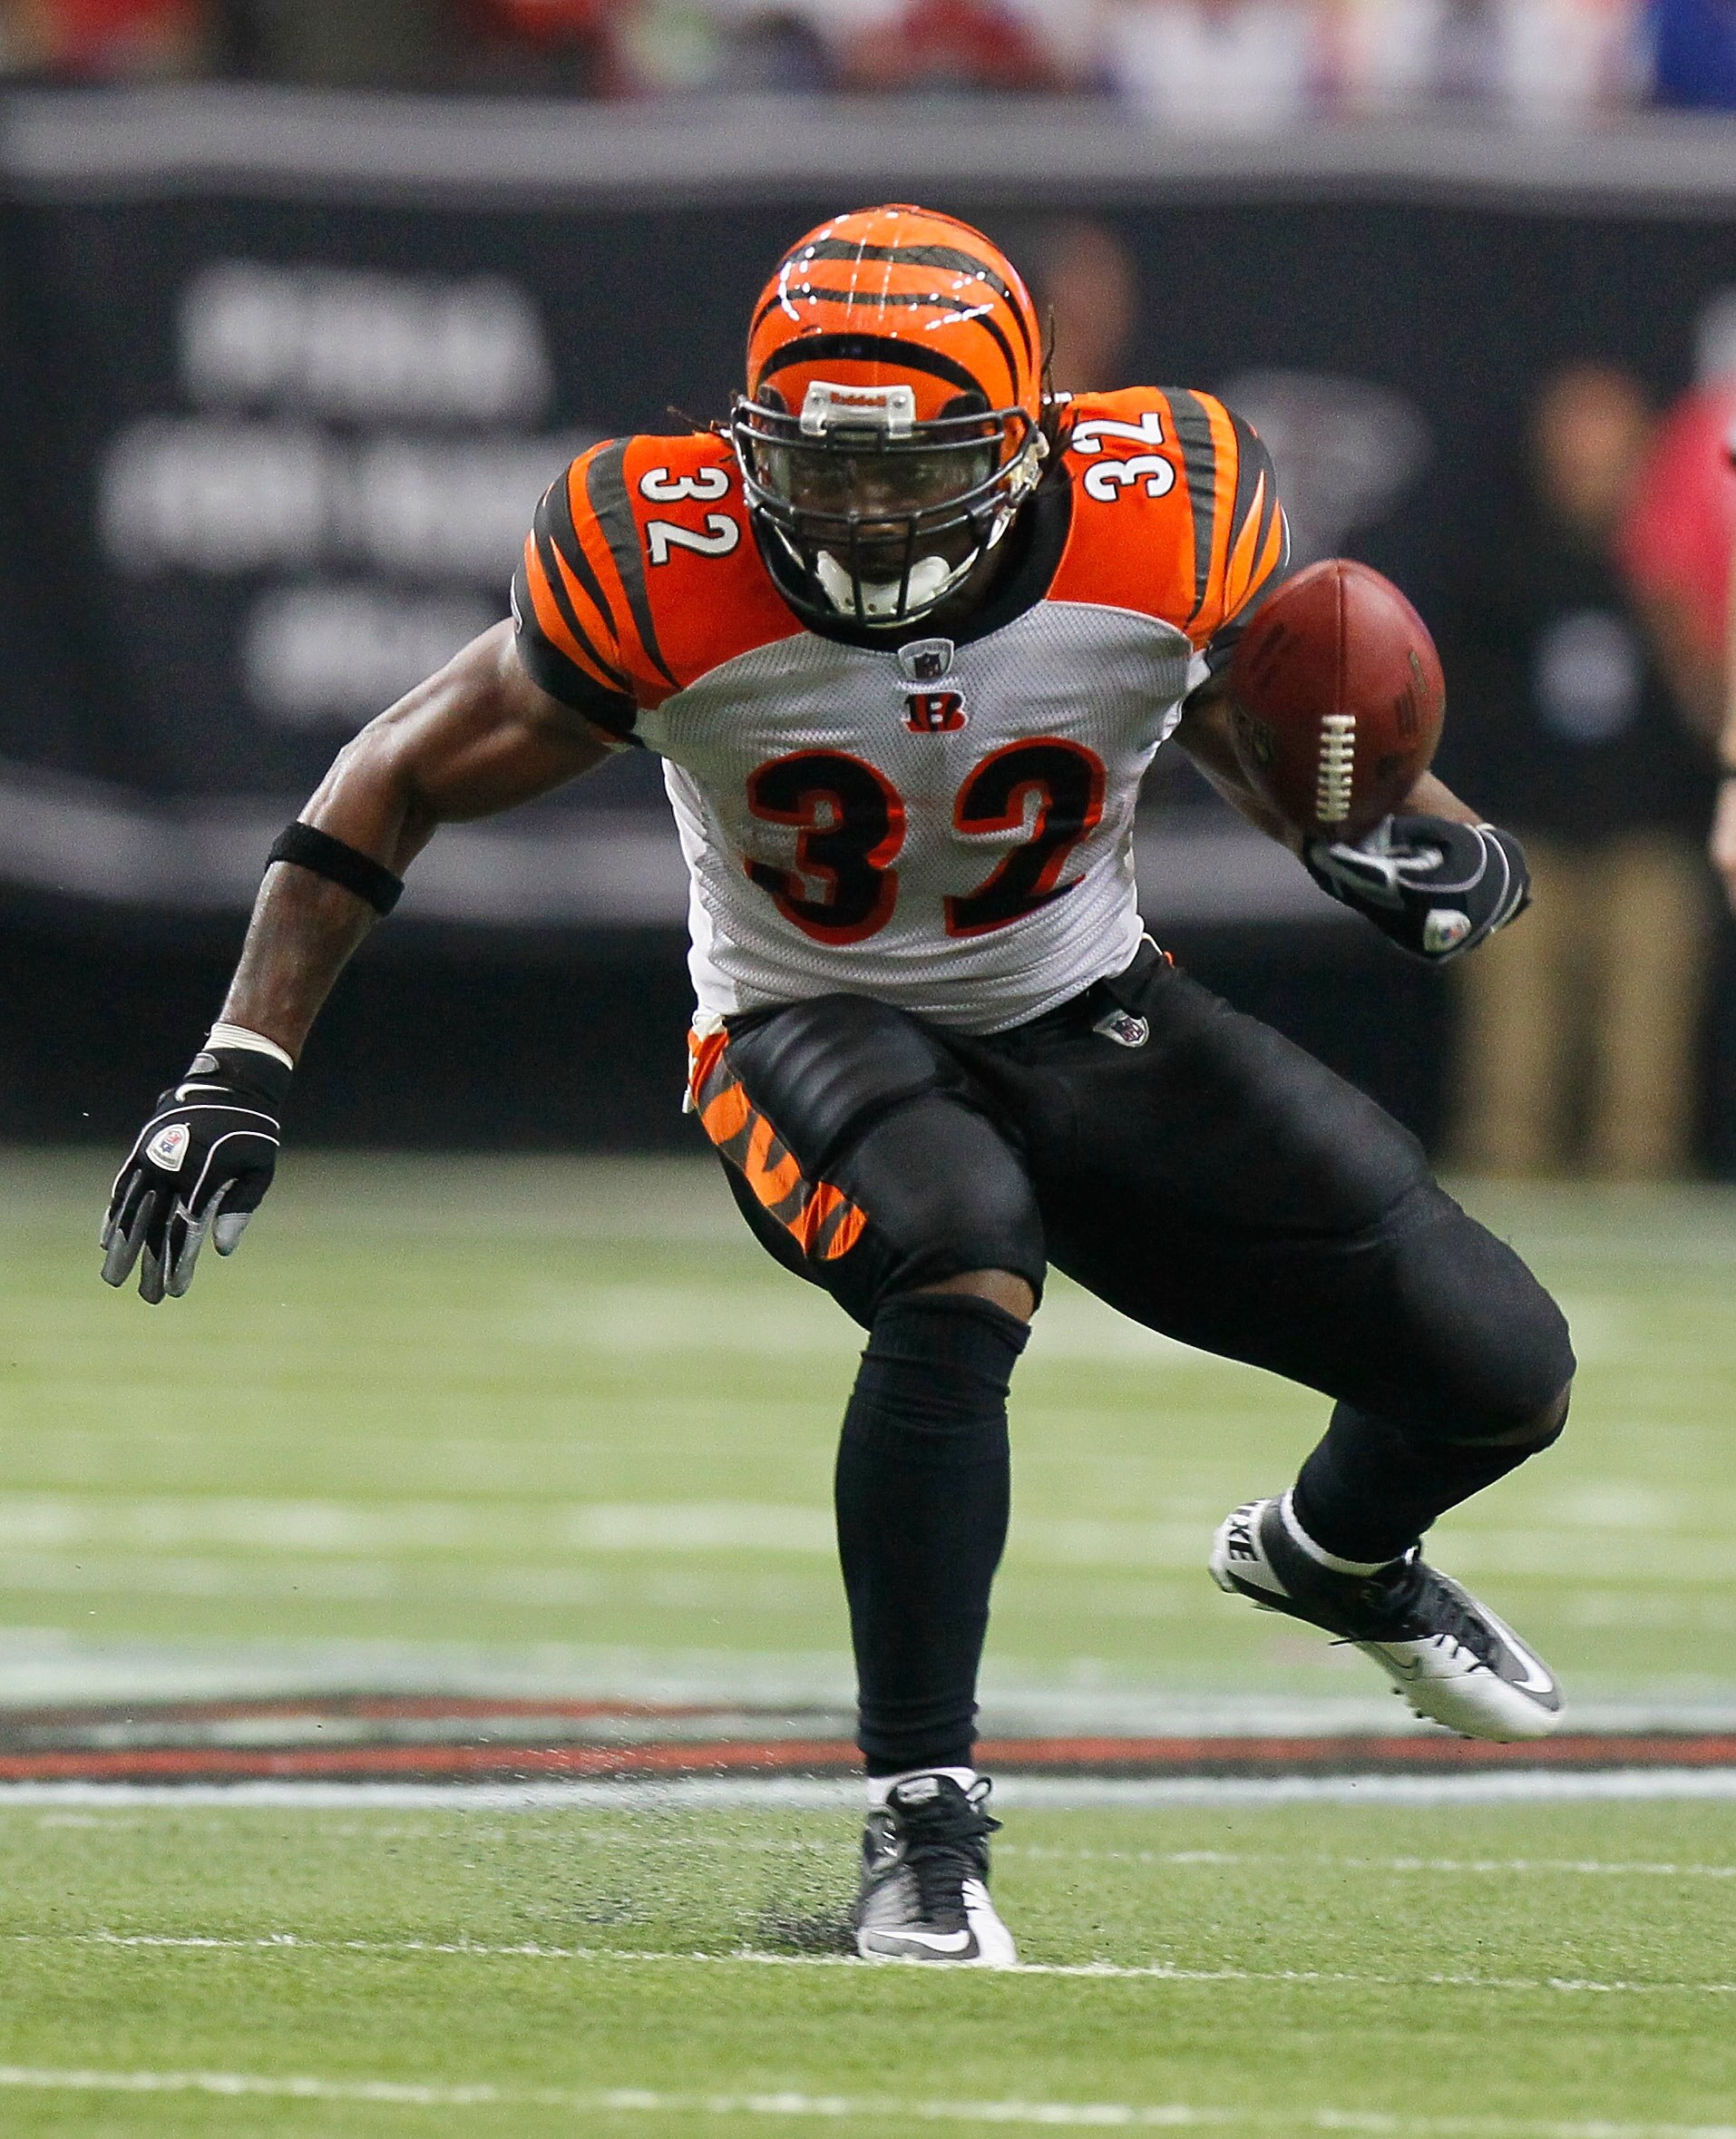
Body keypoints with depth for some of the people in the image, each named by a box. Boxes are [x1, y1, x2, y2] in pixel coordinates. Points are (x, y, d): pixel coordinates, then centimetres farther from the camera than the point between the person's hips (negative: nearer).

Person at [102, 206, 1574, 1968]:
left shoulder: (1161, 528, -18)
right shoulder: (671, 575, -23)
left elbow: (1259, 727, 5)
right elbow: (403, 783, -10)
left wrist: (1395, 834, -16)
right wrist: (242, 1067, -14)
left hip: (1092, 1025, 3)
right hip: (814, 1035, -3)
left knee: (1497, 1377, -5)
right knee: (964, 1270, -39)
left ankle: (1331, 1557, 35)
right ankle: (918, 1827, -29)